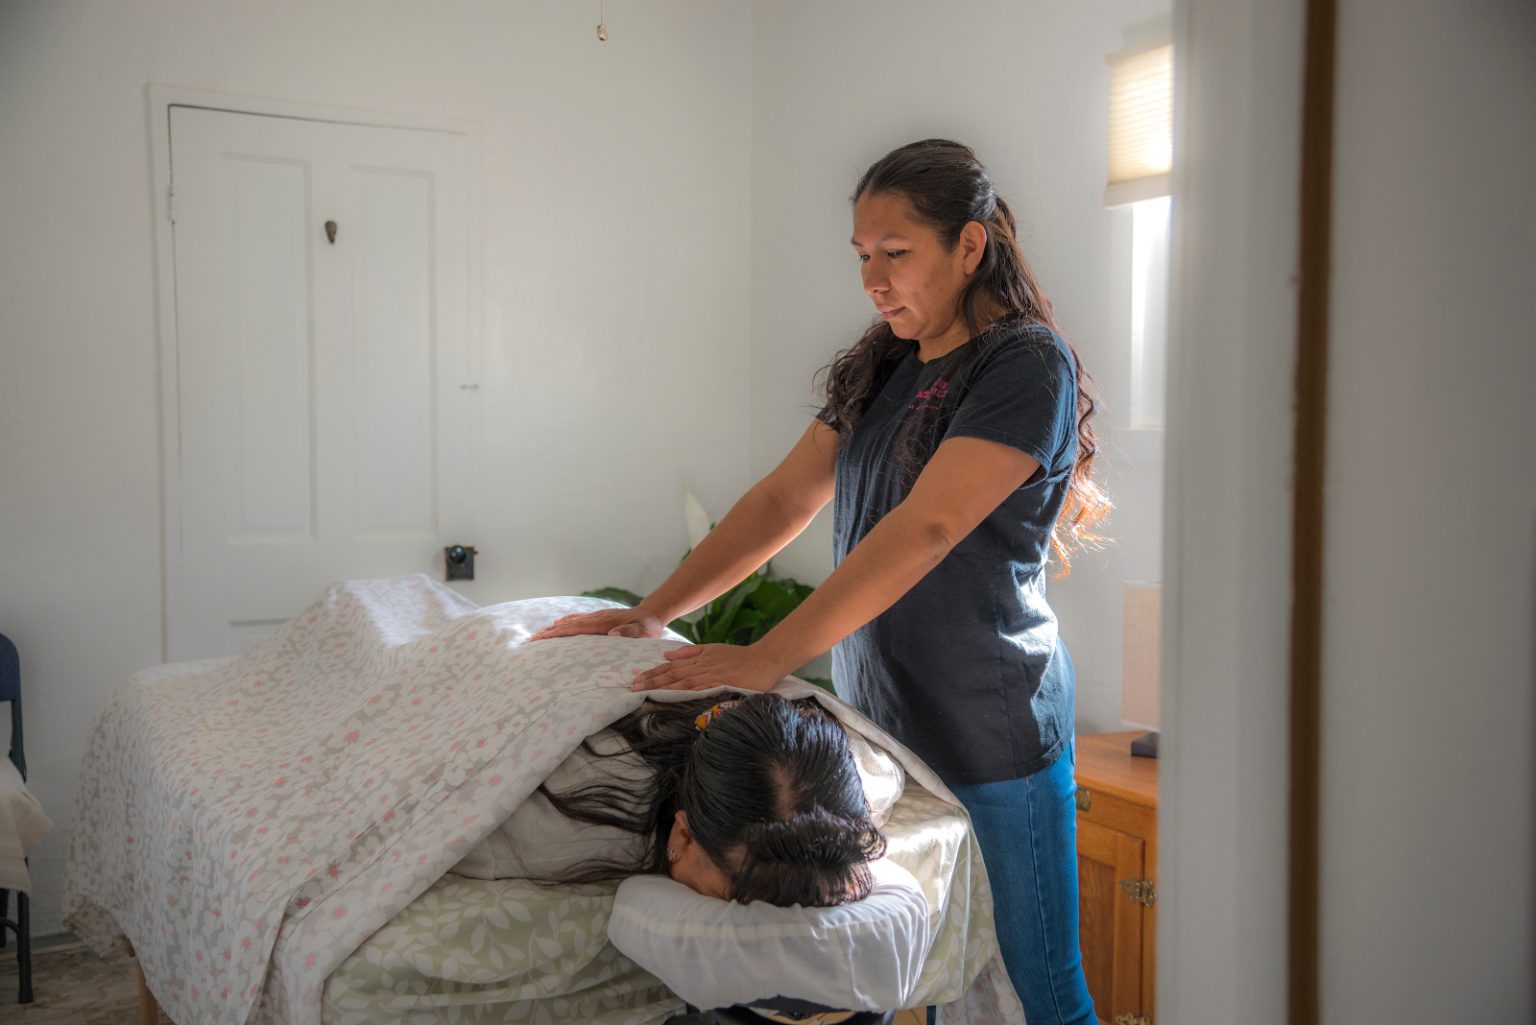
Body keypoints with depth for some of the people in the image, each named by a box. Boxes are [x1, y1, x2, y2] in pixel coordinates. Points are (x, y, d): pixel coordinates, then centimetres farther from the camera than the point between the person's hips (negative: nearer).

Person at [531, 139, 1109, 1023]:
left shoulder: (1030, 363, -12)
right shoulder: (884, 369, 12)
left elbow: (926, 527, -23)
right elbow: (785, 499, 8)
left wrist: (770, 658, -28)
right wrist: (652, 614, -1)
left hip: (991, 727, -6)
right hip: (883, 717, 7)